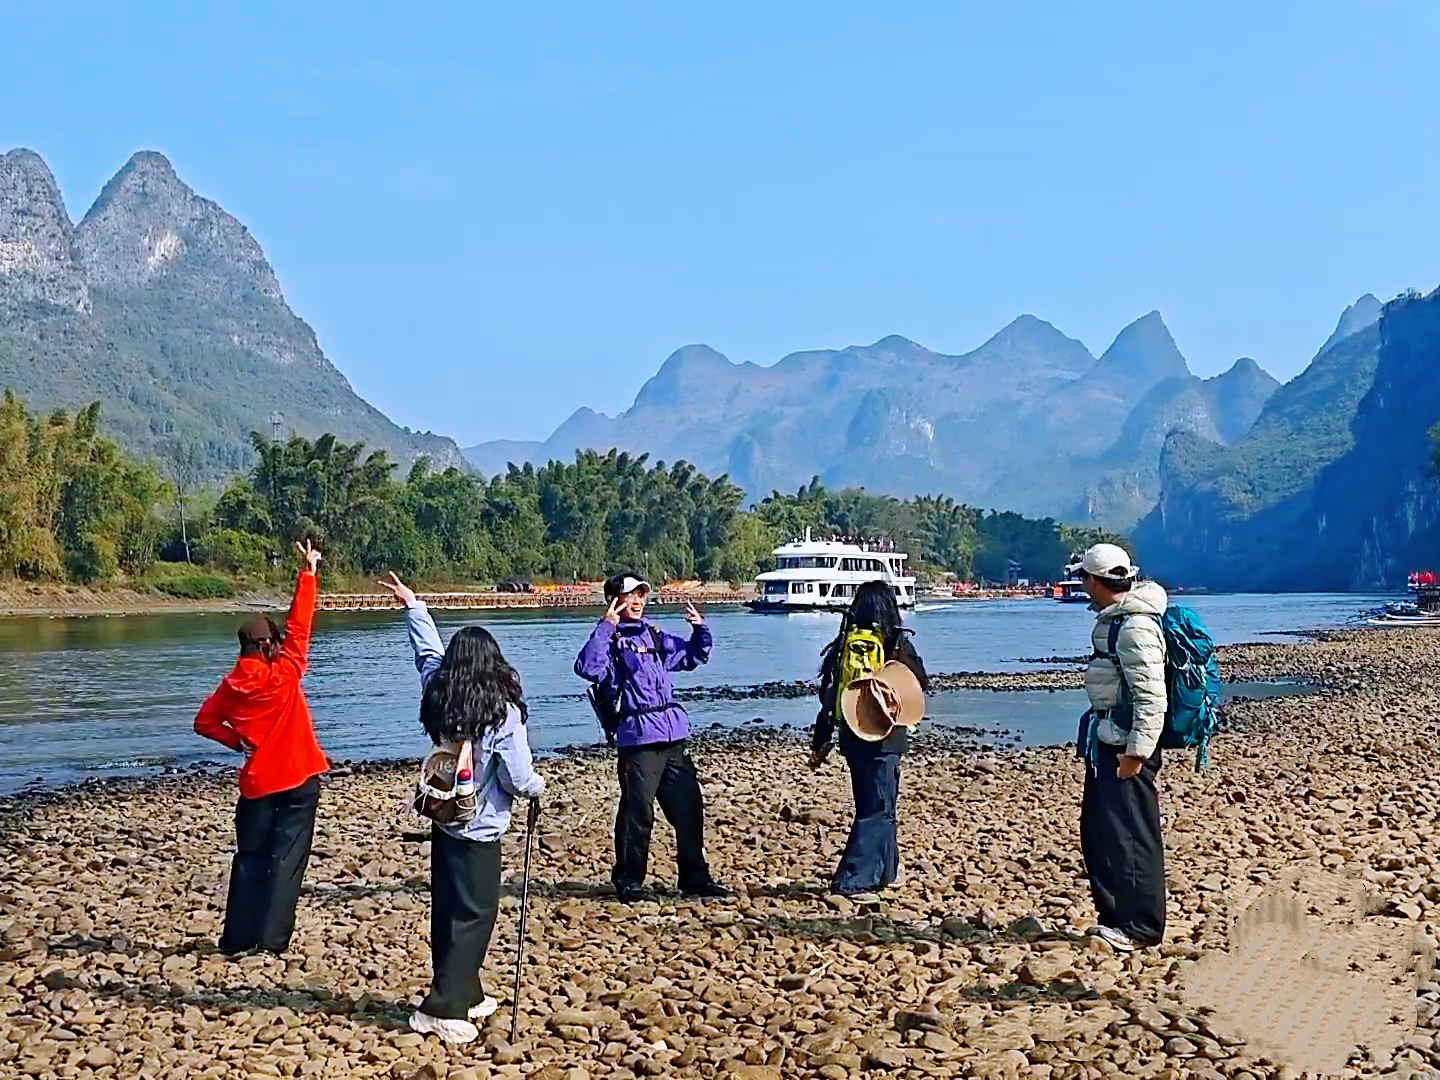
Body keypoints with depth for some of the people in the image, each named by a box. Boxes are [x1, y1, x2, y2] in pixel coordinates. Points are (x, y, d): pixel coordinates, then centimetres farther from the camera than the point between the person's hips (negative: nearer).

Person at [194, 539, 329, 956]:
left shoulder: (231, 684, 0)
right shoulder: (284, 673, -12)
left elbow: (205, 721, 5)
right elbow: (298, 625, -11)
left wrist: (238, 741, 12)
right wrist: (308, 573, -7)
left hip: (256, 782, 4)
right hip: (298, 779, -4)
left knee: (250, 859, 12)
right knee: (286, 858, 3)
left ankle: (239, 938, 11)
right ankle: (272, 938, 0)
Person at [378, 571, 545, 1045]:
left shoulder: (437, 696, -3)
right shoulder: (503, 712, -18)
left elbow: (428, 651, 16)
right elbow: (519, 779, -16)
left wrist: (413, 606, 30)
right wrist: (539, 786, 7)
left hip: (442, 821, 6)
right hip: (480, 831, -6)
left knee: (448, 912, 15)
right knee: (473, 917, 1)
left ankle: (464, 994, 28)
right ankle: (442, 1009, -3)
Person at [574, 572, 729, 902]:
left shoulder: (654, 635, 18)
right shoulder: (610, 639, -3)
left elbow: (692, 656, 33)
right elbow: (587, 667, -23)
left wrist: (700, 630, 15)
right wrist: (605, 627, -24)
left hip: (674, 736, 7)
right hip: (638, 738, -7)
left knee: (689, 807, 10)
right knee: (637, 812, -3)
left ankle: (695, 877, 21)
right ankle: (628, 881, 12)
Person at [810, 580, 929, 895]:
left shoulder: (843, 644, 2)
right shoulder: (896, 642, -8)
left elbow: (829, 695, 4)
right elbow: (922, 683, 0)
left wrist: (821, 742, 10)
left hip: (851, 736, 5)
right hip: (885, 736, -5)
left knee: (869, 803, 19)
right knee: (877, 807, 0)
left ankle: (885, 869, 31)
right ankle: (853, 878, -9)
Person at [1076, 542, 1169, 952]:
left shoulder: (1136, 627, -19)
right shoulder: (1112, 619, 13)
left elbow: (1152, 697, -22)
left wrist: (1137, 751, -23)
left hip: (1125, 746, -11)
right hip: (1106, 741, 11)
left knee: (1129, 834, -5)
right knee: (1096, 830, 15)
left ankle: (1140, 926, 4)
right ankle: (1115, 915, 25)